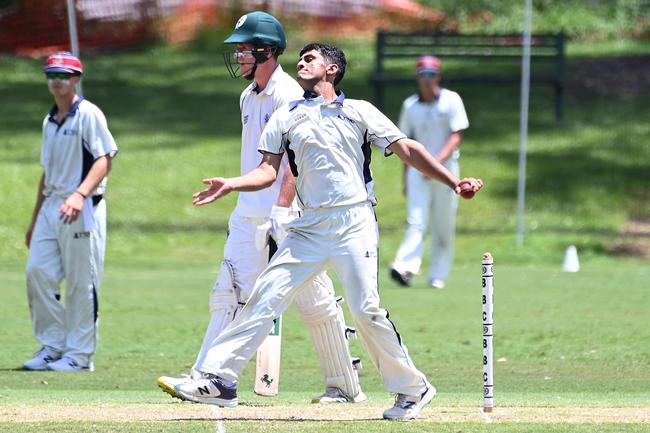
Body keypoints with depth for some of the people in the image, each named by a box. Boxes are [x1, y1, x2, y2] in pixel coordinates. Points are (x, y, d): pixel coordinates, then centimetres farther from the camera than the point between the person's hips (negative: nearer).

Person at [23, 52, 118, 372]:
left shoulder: (88, 115, -6)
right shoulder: (50, 122, 18)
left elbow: (104, 160, -14)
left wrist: (80, 195, -29)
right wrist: (35, 220, 23)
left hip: (81, 209, -8)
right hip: (51, 207, 8)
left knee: (81, 282, -5)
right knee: (37, 272, 1)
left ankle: (79, 354, 0)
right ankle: (52, 346, 10)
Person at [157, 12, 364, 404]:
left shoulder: (288, 95, -13)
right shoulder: (249, 97, 15)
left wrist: (281, 210, -27)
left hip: (291, 215, -8)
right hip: (249, 216, 8)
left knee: (316, 303, -1)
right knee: (229, 296, 0)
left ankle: (346, 386, 10)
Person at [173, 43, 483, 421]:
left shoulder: (359, 112, 8)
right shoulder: (287, 117, 15)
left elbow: (407, 149, 5)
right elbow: (270, 171, 8)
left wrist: (453, 182, -4)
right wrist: (230, 186, -10)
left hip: (354, 223, -3)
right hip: (309, 229, 3)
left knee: (366, 309, -12)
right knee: (265, 298, -5)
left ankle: (413, 389, 1)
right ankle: (219, 380, -4)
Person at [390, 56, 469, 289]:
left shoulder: (451, 101, -1)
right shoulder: (410, 105, 9)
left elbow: (456, 136, -8)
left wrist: (439, 160, -22)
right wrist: (405, 177, 13)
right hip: (418, 169, 1)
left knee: (444, 224, 2)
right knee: (416, 220, -13)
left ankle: (438, 276, 11)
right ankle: (405, 268, -26)